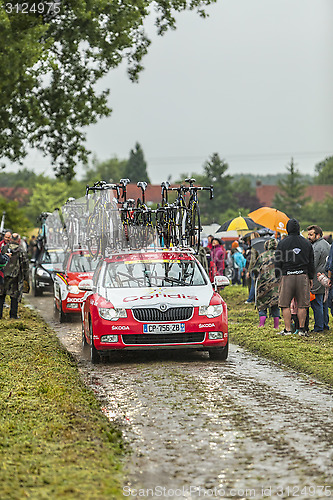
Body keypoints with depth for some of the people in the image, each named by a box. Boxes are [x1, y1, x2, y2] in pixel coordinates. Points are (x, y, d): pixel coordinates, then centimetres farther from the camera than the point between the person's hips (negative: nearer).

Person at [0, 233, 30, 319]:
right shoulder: (21, 252, -4)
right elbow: (25, 267, -1)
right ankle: (13, 314, 4)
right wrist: (26, 280, 5)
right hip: (16, 278, -2)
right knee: (15, 296, 6)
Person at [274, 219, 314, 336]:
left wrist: (278, 277, 9)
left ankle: (287, 329, -1)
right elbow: (311, 262, 12)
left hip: (287, 276, -2)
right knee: (302, 304, 6)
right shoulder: (306, 243, 7)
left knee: (285, 304, 3)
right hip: (303, 276, 2)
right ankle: (302, 329, 7)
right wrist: (311, 277, 19)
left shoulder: (282, 243, -1)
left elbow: (277, 262, 0)